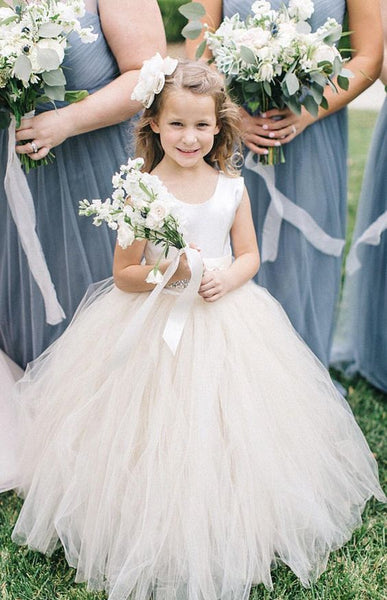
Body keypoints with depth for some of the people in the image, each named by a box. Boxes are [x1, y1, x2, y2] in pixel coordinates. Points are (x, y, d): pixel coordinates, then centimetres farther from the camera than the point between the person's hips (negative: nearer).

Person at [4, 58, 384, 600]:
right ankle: (161, 541, 20)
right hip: (156, 326, -3)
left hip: (226, 321, 3)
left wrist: (227, 277, -14)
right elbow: (124, 275, -6)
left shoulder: (232, 187, 0)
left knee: (226, 432, 7)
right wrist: (169, 271, -24)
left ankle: (222, 540, 27)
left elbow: (249, 255, 8)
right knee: (162, 434, -1)